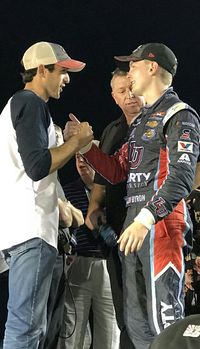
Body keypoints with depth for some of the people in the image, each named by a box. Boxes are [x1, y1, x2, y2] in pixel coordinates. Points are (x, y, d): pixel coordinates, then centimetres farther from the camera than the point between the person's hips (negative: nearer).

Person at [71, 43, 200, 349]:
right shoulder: (142, 120, 24)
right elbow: (117, 171, 24)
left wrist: (146, 219, -26)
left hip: (160, 224, -9)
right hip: (134, 225, 9)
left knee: (165, 321, -14)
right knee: (136, 323, 8)